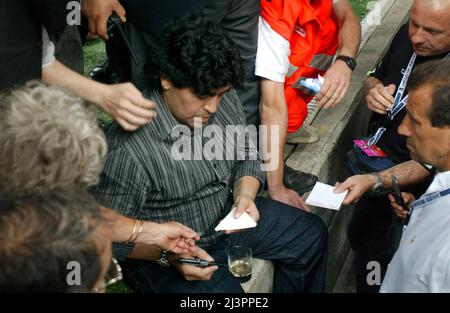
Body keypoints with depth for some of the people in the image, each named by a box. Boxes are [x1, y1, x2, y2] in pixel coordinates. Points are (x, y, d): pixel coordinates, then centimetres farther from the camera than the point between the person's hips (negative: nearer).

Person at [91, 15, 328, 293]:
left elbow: (247, 157, 4)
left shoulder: (224, 100, -12)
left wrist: (245, 194, -16)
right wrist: (168, 254, -33)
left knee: (312, 233, 11)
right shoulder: (127, 150, -32)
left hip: (229, 217, 7)